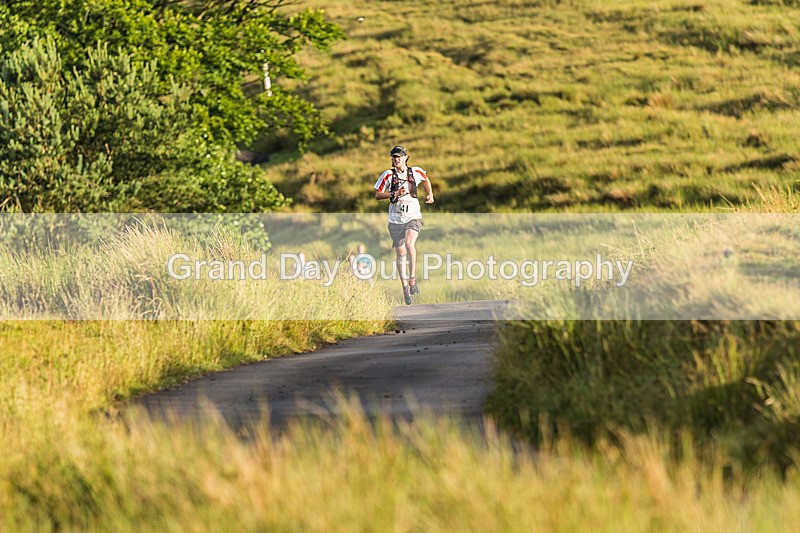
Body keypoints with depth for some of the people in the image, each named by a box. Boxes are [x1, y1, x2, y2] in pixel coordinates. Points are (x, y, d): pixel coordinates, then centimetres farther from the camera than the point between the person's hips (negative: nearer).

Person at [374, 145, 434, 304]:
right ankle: (405, 287, 18)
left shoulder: (415, 172, 1)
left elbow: (426, 179, 24)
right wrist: (394, 194, -17)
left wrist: (430, 194, 14)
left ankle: (412, 278, -20)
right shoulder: (388, 175, -3)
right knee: (401, 254, 6)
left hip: (413, 217, -1)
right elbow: (377, 195, -4)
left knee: (409, 244, -27)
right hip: (396, 219, 1)